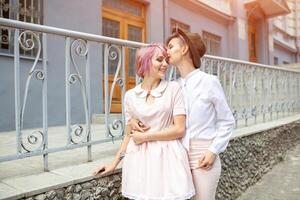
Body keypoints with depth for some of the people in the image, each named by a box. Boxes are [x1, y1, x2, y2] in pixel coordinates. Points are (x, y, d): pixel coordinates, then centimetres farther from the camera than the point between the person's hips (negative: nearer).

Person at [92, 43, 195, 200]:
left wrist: (145, 136, -8)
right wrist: (114, 163, 9)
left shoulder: (173, 88, -2)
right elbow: (129, 134, 11)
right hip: (140, 159, 2)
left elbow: (180, 129, -7)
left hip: (167, 158, -1)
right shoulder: (130, 95, 4)